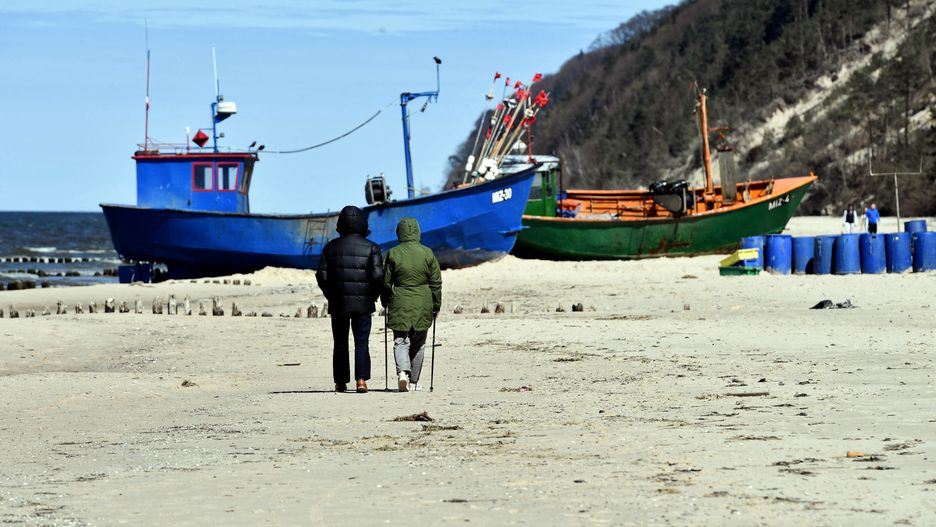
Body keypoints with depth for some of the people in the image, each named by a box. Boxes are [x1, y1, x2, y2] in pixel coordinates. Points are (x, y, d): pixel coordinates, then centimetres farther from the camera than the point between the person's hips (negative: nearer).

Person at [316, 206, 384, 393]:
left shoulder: (331, 247, 2)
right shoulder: (371, 248, -3)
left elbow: (322, 275, 1)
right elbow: (378, 276, -11)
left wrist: (331, 296, 13)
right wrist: (373, 297, 4)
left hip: (338, 303, 1)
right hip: (363, 303, -1)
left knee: (340, 343, 11)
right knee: (361, 342, 1)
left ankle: (341, 382, 11)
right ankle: (361, 379, -16)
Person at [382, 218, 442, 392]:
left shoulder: (393, 254, -4)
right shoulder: (427, 253, -2)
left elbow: (386, 282, 1)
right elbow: (436, 282, 1)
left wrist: (385, 303, 15)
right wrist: (436, 306, 10)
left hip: (400, 305, -1)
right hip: (423, 305, 1)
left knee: (400, 341, 1)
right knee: (418, 344, 13)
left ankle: (403, 371, -25)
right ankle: (413, 381, 18)